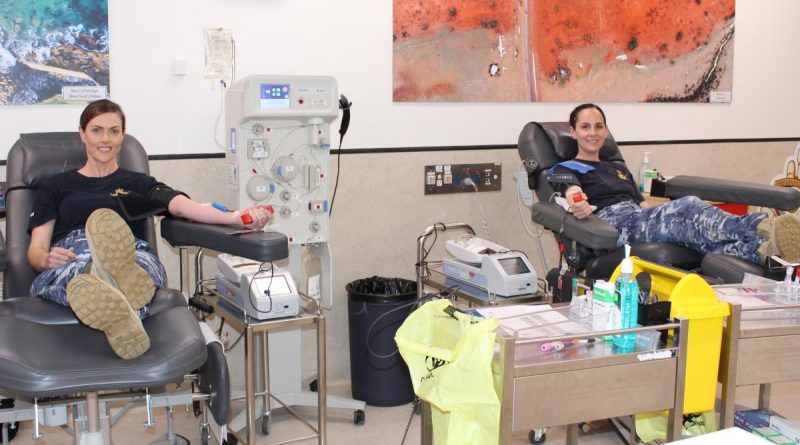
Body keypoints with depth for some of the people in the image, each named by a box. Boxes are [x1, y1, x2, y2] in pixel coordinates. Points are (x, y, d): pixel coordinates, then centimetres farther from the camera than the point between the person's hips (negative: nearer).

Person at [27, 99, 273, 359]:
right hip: (68, 265, 0)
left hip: (134, 256, 0)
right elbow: (35, 249, 15)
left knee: (143, 261, -37)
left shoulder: (138, 183, 27)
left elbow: (182, 206, 6)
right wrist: (46, 258, -13)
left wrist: (236, 218, -15)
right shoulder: (55, 187, 27)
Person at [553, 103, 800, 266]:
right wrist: (577, 204, -35)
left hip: (640, 218, 6)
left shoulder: (620, 168, 34)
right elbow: (571, 190, -10)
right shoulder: (566, 169, 14)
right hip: (611, 223, -6)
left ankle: (764, 247, -54)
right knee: (689, 206, -32)